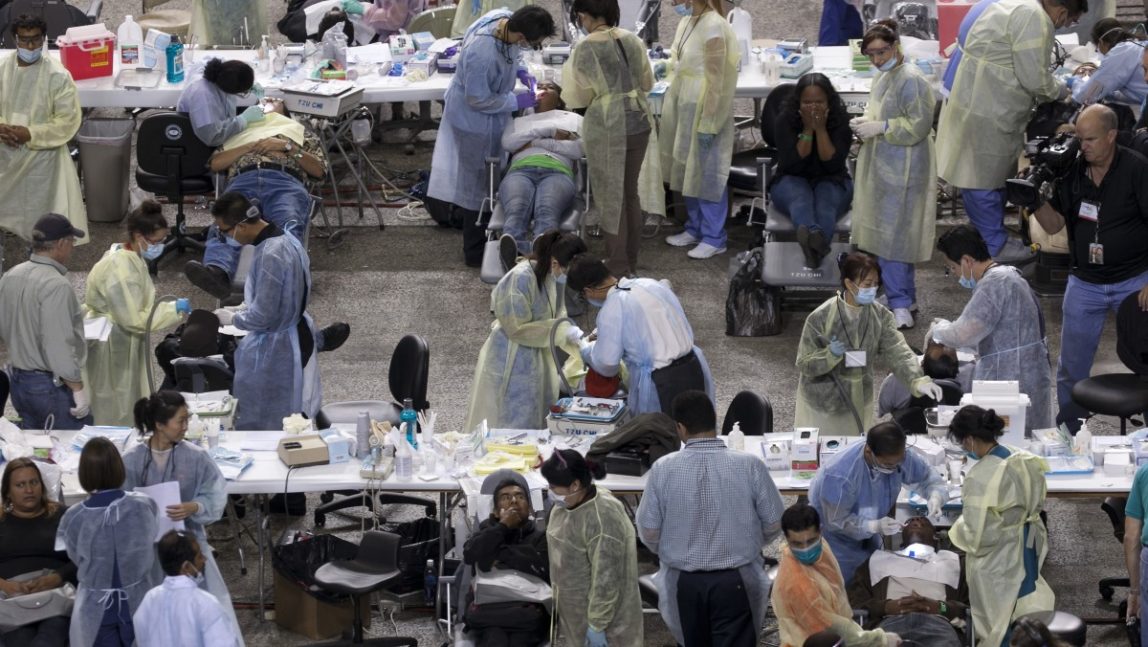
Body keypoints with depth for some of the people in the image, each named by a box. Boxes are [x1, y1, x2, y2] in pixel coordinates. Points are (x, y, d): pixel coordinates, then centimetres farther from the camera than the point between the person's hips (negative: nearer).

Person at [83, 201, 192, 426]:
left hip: (126, 349, 10)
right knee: (114, 414, -1)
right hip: (112, 352, -10)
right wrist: (173, 309, -19)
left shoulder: (133, 259, 7)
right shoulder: (119, 268, -24)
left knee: (129, 410, 13)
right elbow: (134, 319, -24)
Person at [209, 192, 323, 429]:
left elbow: (262, 317, -24)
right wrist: (245, 308, 15)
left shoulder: (269, 256, -27)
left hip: (274, 350, -9)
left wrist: (233, 318, -6)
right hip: (298, 337, 9)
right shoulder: (287, 240, 2)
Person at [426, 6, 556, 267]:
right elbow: (478, 100, -27)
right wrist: (518, 101, -21)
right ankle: (475, 253, 19)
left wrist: (522, 72, -5)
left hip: (493, 117, 8)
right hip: (475, 120, -8)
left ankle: (487, 239, 37)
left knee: (492, 179, 21)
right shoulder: (481, 52, -40)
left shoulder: (506, 19, -16)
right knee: (478, 182, 5)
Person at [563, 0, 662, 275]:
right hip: (640, 121, 5)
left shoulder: (585, 49, -12)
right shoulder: (633, 40, 2)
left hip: (607, 128, -5)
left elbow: (579, 98, -3)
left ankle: (618, 270, 13)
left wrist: (569, 74, 14)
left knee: (611, 197, 7)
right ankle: (631, 265, 26)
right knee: (632, 193, 16)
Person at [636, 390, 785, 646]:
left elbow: (649, 531, -4)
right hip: (736, 581, -1)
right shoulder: (749, 466, -13)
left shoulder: (663, 469, -11)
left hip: (684, 583, 1)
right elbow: (774, 524, -4)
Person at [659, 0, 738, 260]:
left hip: (703, 110, -8)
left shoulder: (713, 27, -21)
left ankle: (714, 238, 9)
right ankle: (695, 228, 28)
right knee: (688, 171, 16)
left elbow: (716, 80, -21)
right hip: (684, 107, 8)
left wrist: (708, 124, -20)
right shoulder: (687, 21, 5)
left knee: (707, 173, 0)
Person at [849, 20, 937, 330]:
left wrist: (880, 127, -22)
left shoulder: (911, 80, -16)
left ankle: (900, 305, -4)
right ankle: (904, 298, 21)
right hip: (882, 169, 9)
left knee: (892, 236, -9)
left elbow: (919, 126, -20)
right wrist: (865, 123, 5)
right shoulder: (882, 77, 12)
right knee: (882, 234, 12)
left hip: (901, 173, -9)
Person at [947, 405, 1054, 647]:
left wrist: (958, 530, -5)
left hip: (997, 562, -7)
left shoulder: (980, 477, -28)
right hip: (1027, 551, 7)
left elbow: (978, 534, -24)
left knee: (998, 623, 11)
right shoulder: (1023, 460, -4)